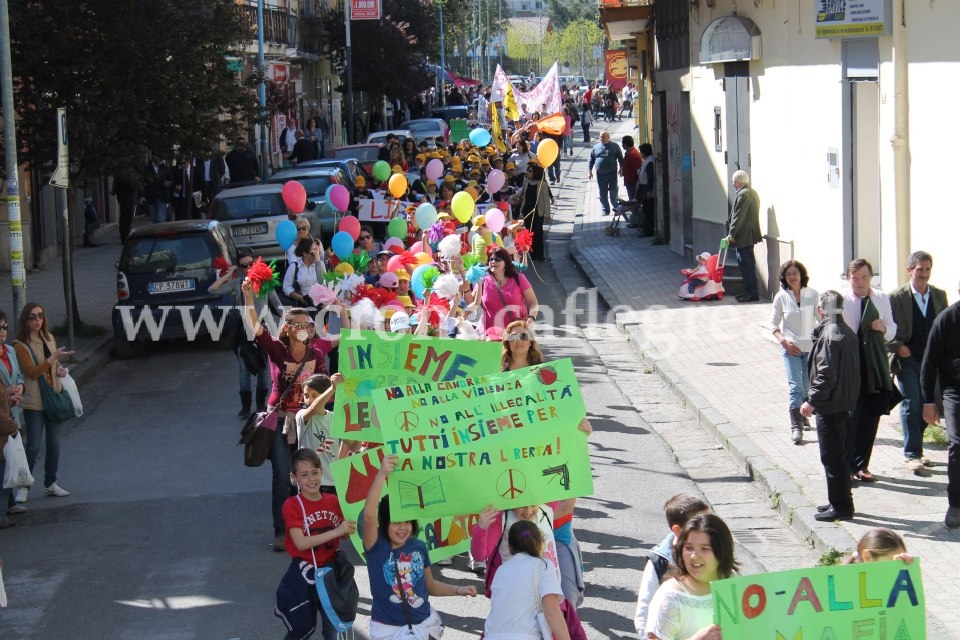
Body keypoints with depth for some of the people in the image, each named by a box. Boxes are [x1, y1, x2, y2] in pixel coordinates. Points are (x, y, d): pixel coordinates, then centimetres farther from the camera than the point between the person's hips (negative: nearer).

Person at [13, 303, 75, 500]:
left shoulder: (49, 339, 8)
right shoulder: (20, 345, -13)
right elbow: (33, 373, -20)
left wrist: (60, 369, 1)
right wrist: (54, 357, -28)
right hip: (34, 402, -6)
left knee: (54, 445, 11)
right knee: (33, 446, -5)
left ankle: (50, 484, 23)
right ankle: (23, 487, 6)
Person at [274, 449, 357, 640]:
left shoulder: (333, 501, 0)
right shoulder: (292, 505, -13)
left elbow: (342, 534, 9)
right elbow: (301, 543, -23)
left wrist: (351, 529, -14)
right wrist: (336, 531, -31)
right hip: (304, 574, -4)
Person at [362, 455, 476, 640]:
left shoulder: (419, 546, 0)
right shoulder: (376, 546, -12)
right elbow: (369, 516, -31)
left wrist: (459, 590, 0)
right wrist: (381, 475, -41)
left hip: (424, 624, 4)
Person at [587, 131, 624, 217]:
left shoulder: (614, 146, 2)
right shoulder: (596, 147, 7)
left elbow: (620, 158, 5)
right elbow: (591, 160, 10)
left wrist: (621, 168, -3)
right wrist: (589, 171, 5)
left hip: (612, 173, -2)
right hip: (600, 174, 2)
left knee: (613, 192, 1)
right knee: (603, 194, 6)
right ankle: (605, 210, 13)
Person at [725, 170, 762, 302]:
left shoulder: (743, 195, -17)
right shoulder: (752, 192, 15)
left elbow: (738, 217, -20)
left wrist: (731, 234, -15)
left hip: (743, 236, -10)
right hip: (750, 235, 10)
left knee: (746, 265, -7)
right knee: (748, 264, 15)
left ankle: (752, 293, -5)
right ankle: (750, 291, 20)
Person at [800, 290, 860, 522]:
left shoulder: (829, 335, -19)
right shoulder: (847, 332, 10)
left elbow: (826, 375, -24)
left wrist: (811, 401, -18)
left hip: (830, 406, -10)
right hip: (845, 403, 10)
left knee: (832, 457, -2)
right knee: (839, 455, 18)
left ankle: (840, 505, 2)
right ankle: (841, 502, 26)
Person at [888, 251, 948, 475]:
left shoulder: (939, 295, 7)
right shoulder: (897, 297, -4)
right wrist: (898, 347, -13)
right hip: (907, 359, -4)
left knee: (927, 406, 9)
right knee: (911, 404, -8)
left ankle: (914, 449, 24)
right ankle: (912, 454, -3)